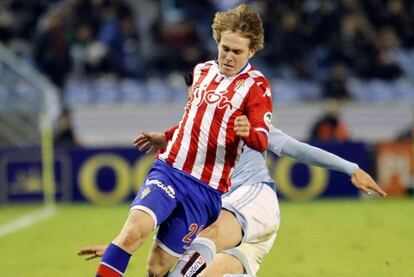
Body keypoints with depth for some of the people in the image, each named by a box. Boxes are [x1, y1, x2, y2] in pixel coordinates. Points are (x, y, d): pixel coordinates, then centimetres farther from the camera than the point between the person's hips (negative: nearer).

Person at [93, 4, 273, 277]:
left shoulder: (256, 86, -3)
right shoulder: (202, 70, 13)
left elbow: (262, 141, -17)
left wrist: (248, 132, -38)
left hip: (205, 189, -3)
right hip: (168, 169, 3)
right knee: (133, 230, -24)